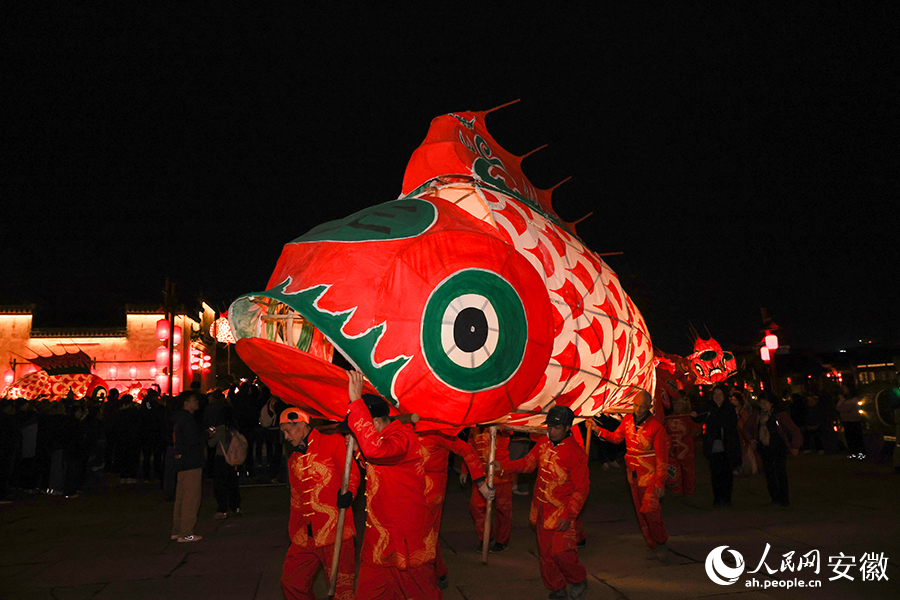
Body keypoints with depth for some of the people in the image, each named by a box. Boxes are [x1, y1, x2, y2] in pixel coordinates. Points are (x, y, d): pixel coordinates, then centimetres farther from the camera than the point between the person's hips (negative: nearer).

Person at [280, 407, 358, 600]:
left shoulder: (333, 442, -1)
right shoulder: (293, 460, 20)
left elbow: (352, 472, -8)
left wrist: (348, 491, -28)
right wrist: (293, 533, 23)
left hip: (334, 531, -7)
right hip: (304, 536, 7)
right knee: (291, 583, 10)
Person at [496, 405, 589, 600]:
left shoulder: (575, 452, -18)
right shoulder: (543, 443, 2)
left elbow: (582, 488, -14)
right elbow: (528, 463, 11)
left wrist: (569, 515, -18)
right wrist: (502, 466, -5)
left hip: (562, 511, -6)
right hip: (542, 509, 6)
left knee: (560, 551, -12)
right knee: (545, 551, 11)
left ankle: (579, 581, 18)